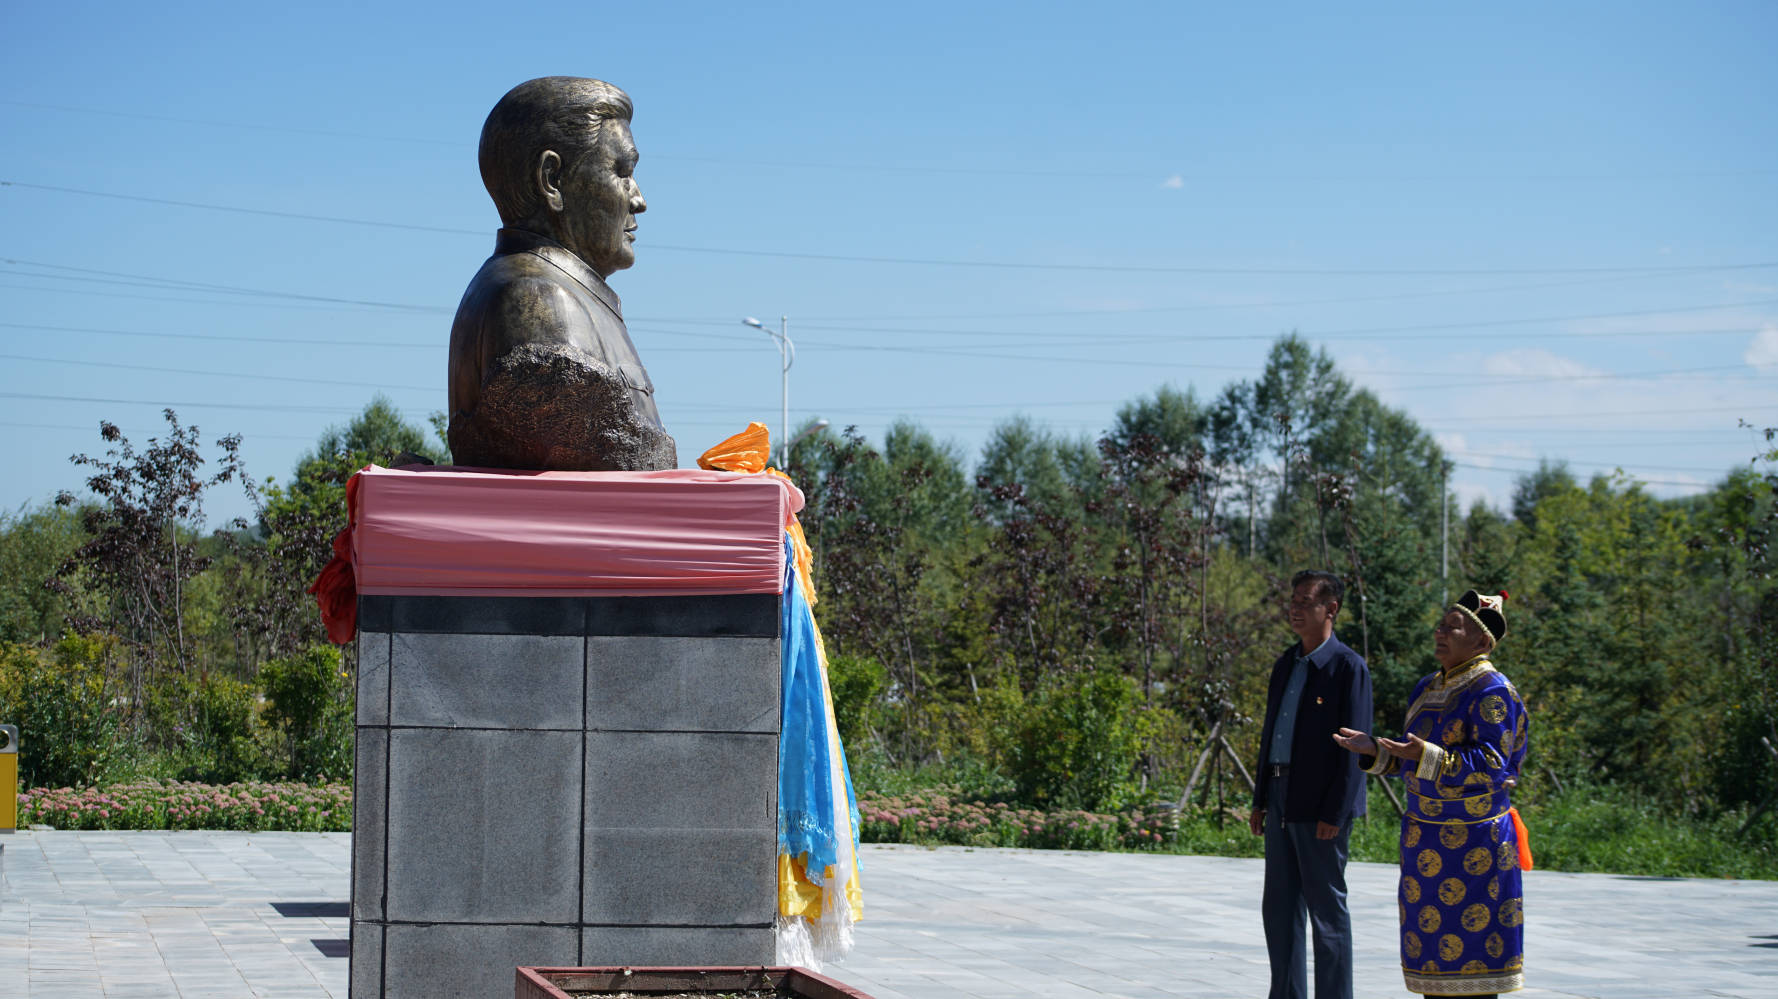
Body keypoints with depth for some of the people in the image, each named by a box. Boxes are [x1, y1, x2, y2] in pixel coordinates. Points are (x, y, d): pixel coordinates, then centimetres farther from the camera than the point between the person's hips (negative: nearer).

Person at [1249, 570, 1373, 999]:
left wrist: (1335, 812, -18)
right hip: (1282, 801, 8)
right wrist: (1260, 800, 15)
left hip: (1321, 806, -8)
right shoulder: (1285, 665, 15)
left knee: (1326, 909, -2)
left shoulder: (1348, 667, -9)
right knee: (1278, 908, 11)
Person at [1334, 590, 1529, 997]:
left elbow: (1490, 764, -20)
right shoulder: (1428, 689, 14)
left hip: (1472, 840, -8)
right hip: (1425, 837, 8)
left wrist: (1426, 755, -29)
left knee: (1473, 942, -4)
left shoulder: (1492, 692, -12)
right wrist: (1374, 750, 2)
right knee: (1431, 937, 10)